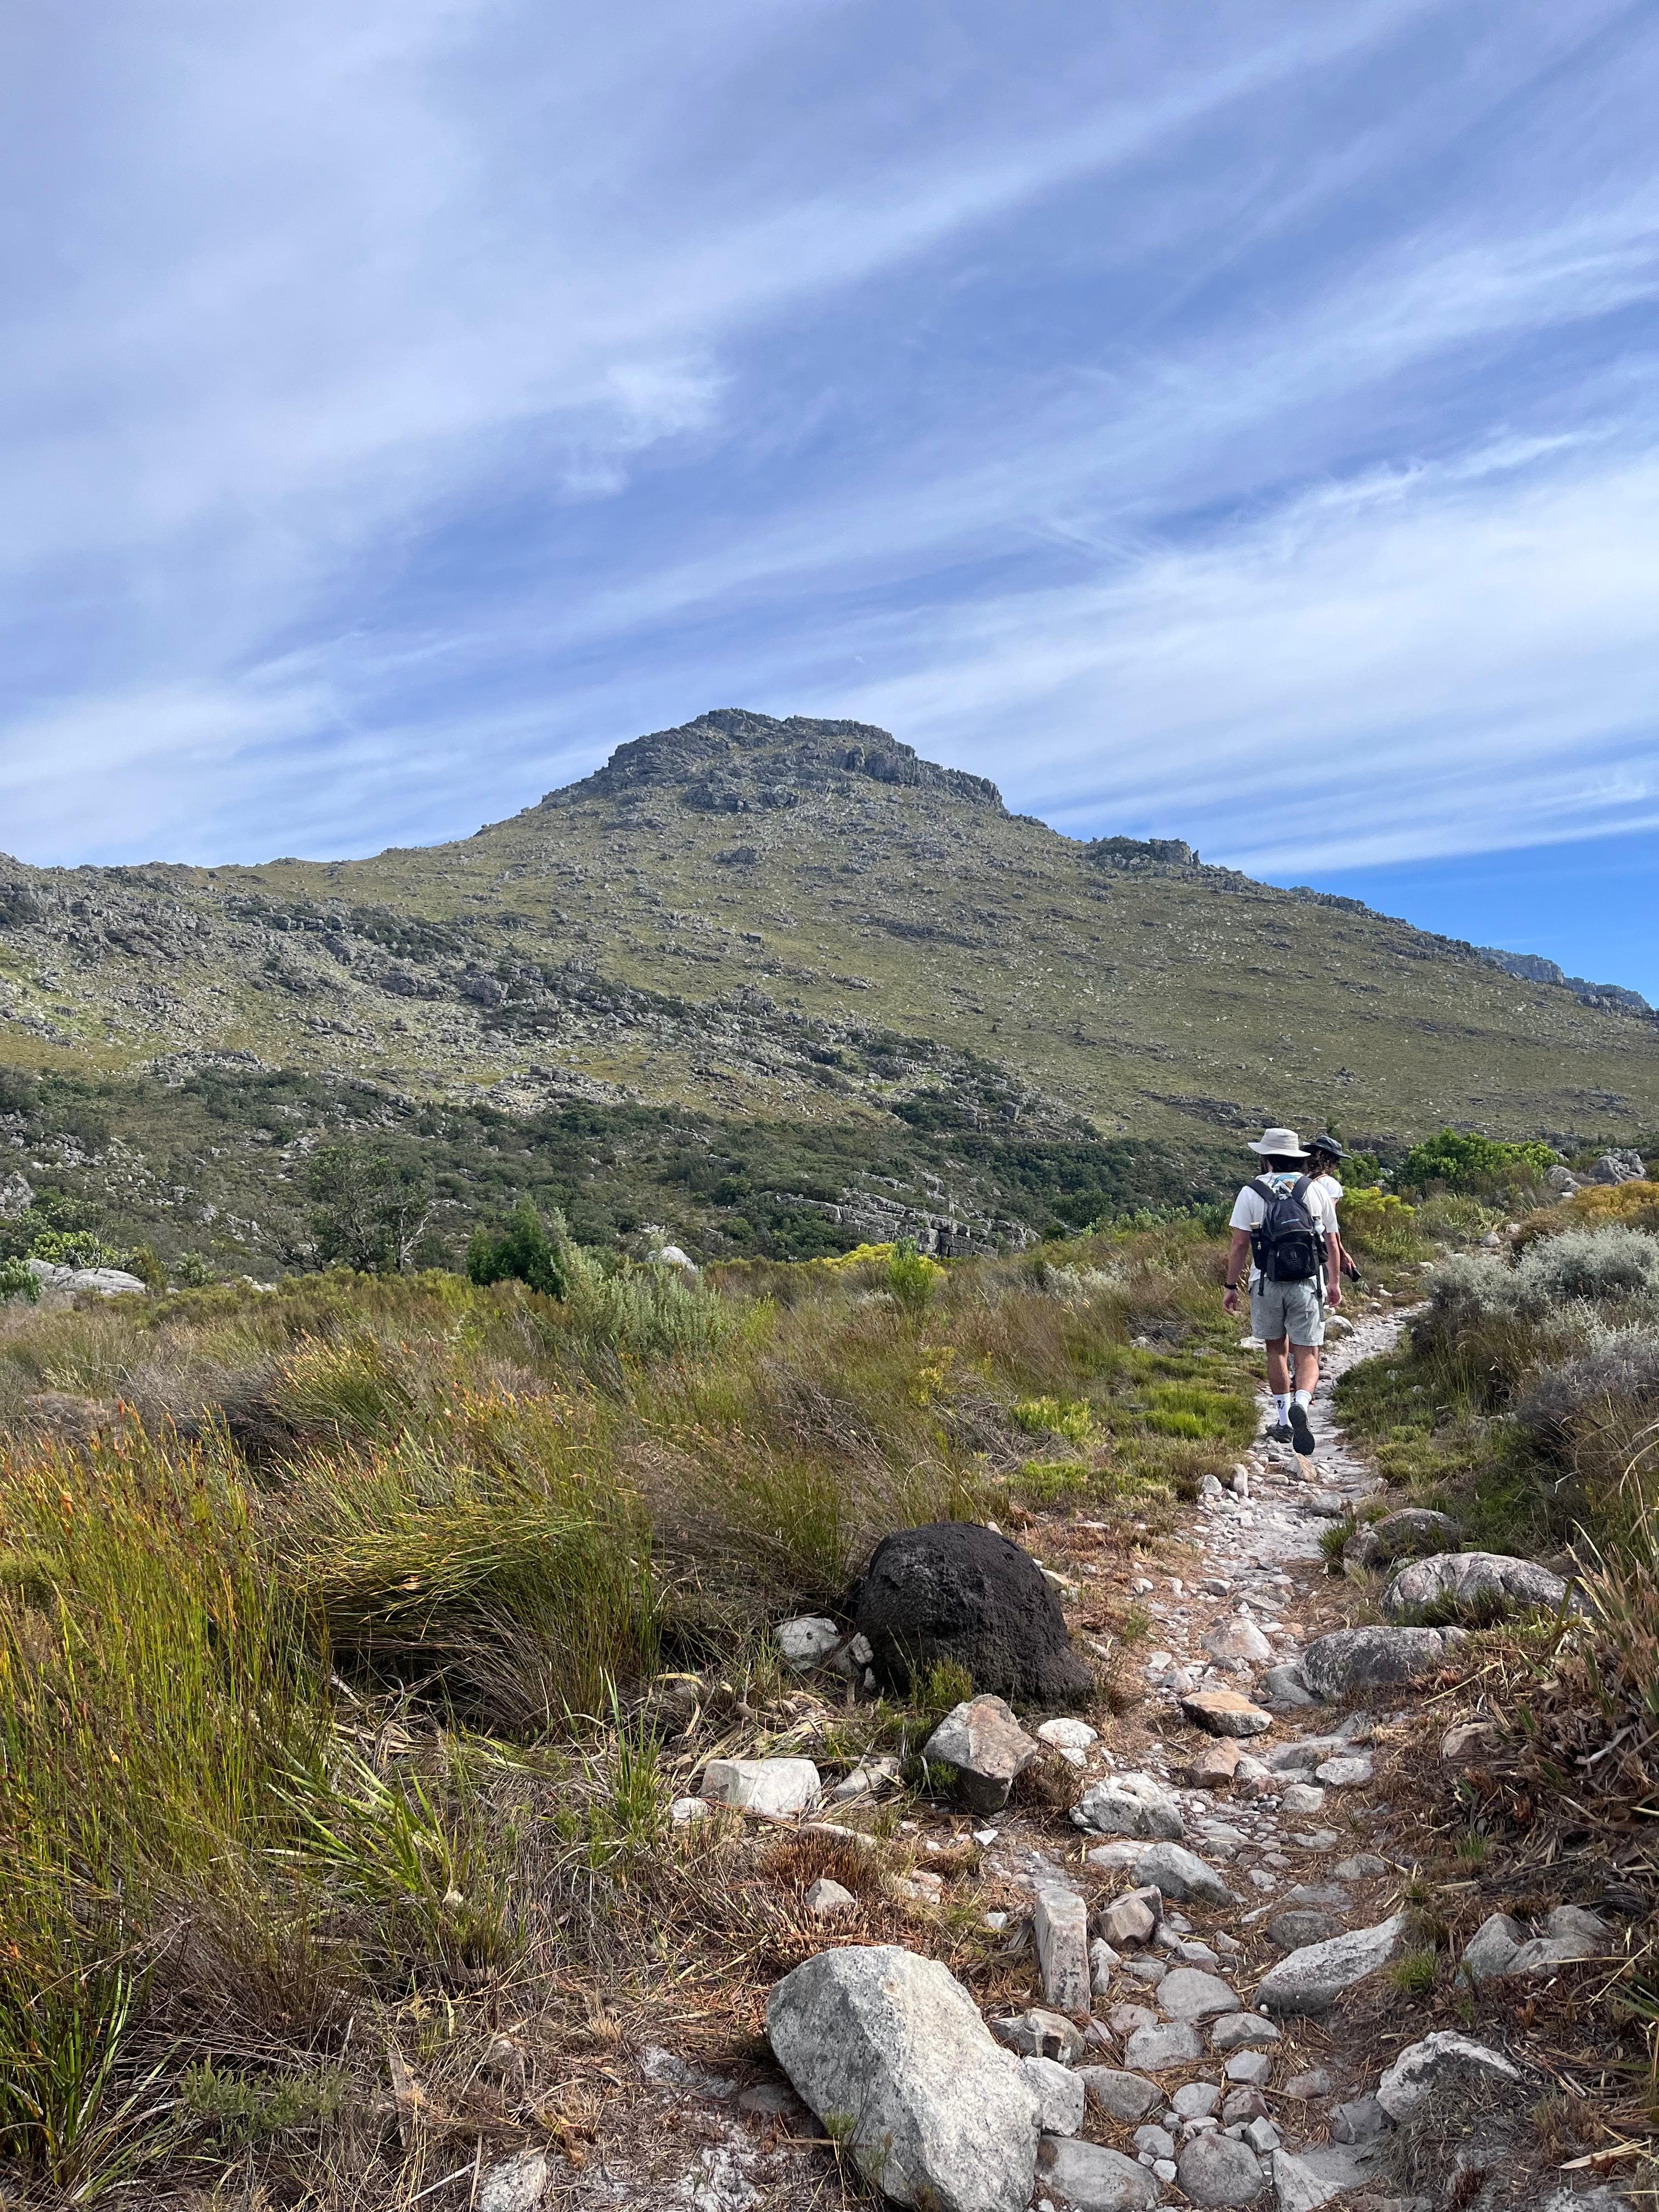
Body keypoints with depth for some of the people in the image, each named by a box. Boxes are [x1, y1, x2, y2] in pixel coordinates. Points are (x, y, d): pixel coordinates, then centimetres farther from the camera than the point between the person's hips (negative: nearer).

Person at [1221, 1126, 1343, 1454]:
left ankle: (1283, 1421, 20)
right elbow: (1333, 1243, 9)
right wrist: (1335, 1283, 20)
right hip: (1308, 1285, 0)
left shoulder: (1251, 1192, -2)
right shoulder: (1316, 1190, 5)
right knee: (1307, 1354, 2)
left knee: (1277, 1350, 16)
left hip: (1266, 1283, 0)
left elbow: (1239, 1245, -4)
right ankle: (1301, 1404, -25)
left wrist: (1232, 1286, 5)